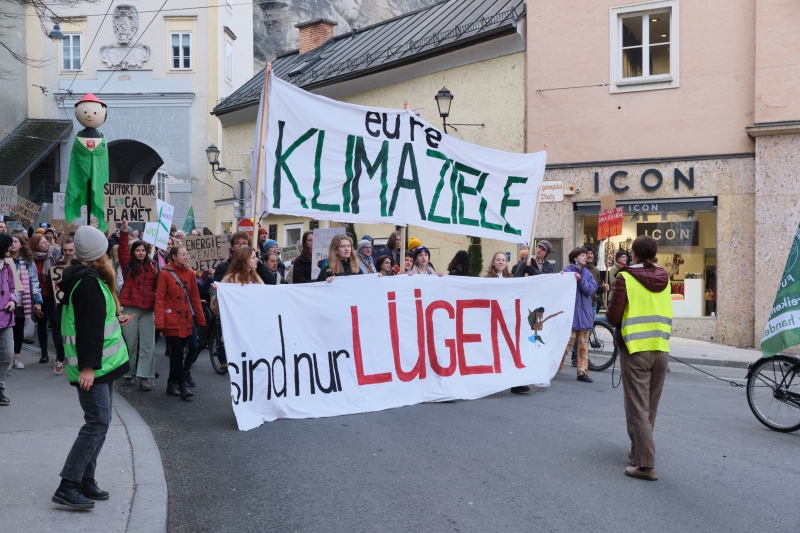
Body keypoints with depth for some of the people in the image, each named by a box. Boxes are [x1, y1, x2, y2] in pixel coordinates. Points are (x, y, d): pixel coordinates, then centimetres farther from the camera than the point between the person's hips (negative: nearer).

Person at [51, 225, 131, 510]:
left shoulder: (89, 280, 14)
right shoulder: (90, 284, -17)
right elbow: (89, 329, -24)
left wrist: (114, 320, 41)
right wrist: (87, 366, -27)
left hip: (100, 364, 10)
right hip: (93, 367, -10)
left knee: (98, 422, 12)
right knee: (97, 424, -11)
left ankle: (85, 481, 17)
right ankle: (67, 487, -8)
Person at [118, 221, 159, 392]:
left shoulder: (151, 267, 9)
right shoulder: (128, 264, 5)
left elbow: (157, 286, 7)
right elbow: (122, 249, -10)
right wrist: (124, 232, -21)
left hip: (147, 310, 2)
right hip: (130, 309, -2)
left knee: (147, 344, -3)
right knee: (131, 343, 6)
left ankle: (144, 378, -3)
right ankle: (129, 374, 20)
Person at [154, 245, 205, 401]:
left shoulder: (190, 273, 7)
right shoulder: (165, 274, -6)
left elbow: (195, 298, 10)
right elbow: (160, 299, -9)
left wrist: (201, 319, 8)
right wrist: (159, 322, -16)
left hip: (186, 321, 5)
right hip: (171, 321, -5)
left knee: (177, 353, 12)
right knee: (177, 352, -7)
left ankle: (172, 384, 24)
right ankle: (182, 386, -1)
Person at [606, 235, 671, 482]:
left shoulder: (626, 278, -8)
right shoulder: (664, 280, 8)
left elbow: (613, 317, -11)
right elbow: (667, 314, 14)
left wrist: (620, 323, 9)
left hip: (635, 348, -5)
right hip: (661, 348, 6)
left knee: (637, 408, -2)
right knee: (650, 408, 17)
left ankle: (646, 464, -5)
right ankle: (639, 451, 29)